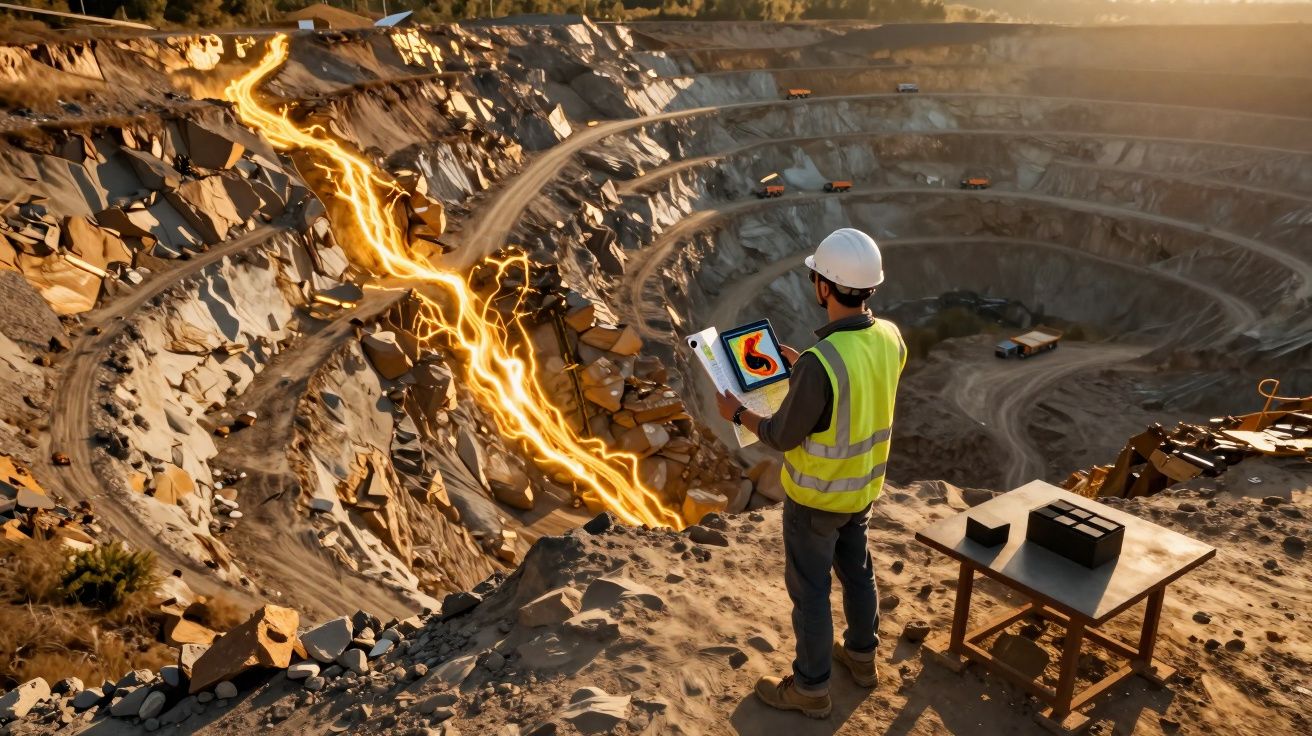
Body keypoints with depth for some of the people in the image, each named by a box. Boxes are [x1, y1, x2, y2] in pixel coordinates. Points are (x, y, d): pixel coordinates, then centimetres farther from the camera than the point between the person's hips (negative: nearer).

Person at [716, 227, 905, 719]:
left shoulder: (818, 364, -35)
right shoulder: (890, 338, -10)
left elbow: (782, 436, -21)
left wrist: (738, 414, -4)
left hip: (816, 496, -7)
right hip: (863, 487, 7)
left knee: (809, 590, 12)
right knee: (856, 571, 26)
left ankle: (811, 688, 30)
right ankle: (861, 656, 48)